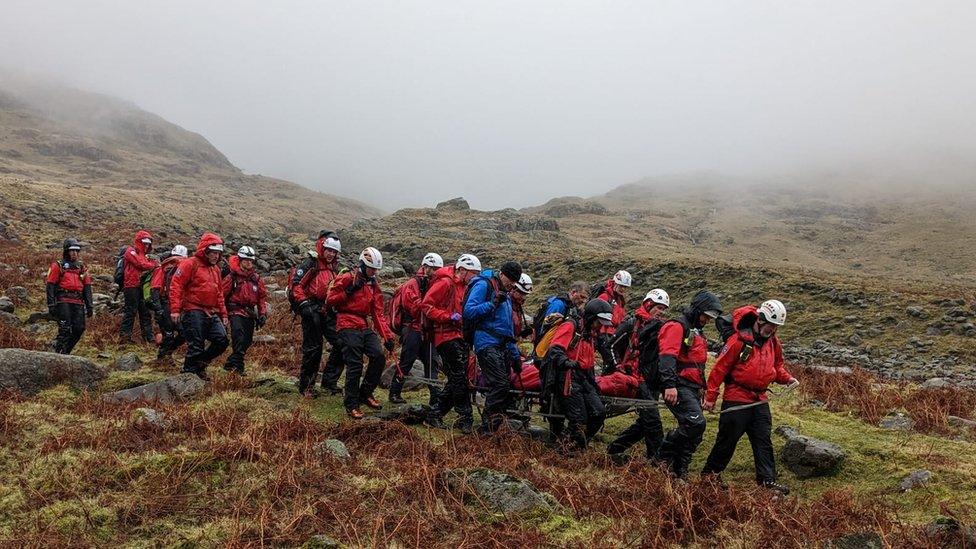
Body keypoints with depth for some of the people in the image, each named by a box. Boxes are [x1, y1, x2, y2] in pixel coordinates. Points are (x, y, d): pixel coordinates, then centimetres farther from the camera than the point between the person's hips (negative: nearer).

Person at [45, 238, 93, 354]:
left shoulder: (82, 267, 18)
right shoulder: (58, 266, 4)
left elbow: (87, 287, 18)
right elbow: (50, 286, -1)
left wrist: (89, 306, 12)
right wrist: (51, 304, -9)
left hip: (78, 302, 5)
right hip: (63, 301, -5)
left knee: (79, 329, -1)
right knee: (65, 329, -12)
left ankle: (65, 352, 12)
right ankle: (58, 352, -5)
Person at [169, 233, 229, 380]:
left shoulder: (216, 269, 19)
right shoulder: (190, 264, -5)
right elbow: (176, 285, -12)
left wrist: (223, 314, 20)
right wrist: (175, 310, -19)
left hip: (212, 313, 7)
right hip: (194, 311, -7)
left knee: (222, 340, -1)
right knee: (196, 345, -6)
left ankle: (200, 363, 19)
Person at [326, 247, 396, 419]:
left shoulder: (374, 286, 16)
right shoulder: (346, 279, -1)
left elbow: (378, 313, 12)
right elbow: (330, 300, -3)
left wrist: (388, 335, 3)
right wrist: (347, 292, -16)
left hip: (365, 327, 6)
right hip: (348, 326, -6)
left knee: (379, 357, -9)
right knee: (355, 365, -9)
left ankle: (365, 393, 10)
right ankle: (351, 405, 4)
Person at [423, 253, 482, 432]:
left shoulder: (463, 286, 19)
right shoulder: (445, 283, -9)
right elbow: (427, 305, -14)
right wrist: (449, 317, -19)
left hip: (460, 336, 9)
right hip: (447, 335, -9)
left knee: (456, 379, 9)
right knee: (459, 377, -10)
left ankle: (435, 414, 18)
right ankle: (465, 419, -4)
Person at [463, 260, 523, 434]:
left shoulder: (506, 295, 25)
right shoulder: (483, 286, -2)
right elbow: (469, 312, -14)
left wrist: (515, 354, 23)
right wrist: (492, 304, -17)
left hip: (502, 346, 9)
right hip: (487, 343, -9)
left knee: (504, 386, 5)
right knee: (499, 385, -17)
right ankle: (487, 429, -12)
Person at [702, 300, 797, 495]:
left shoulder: (773, 342, 7)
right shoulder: (739, 340, -16)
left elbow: (776, 367, 22)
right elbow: (720, 368, -13)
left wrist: (787, 378, 0)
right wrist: (710, 397, -12)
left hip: (759, 400, 6)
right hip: (736, 400, -6)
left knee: (763, 440, 4)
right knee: (727, 440, 3)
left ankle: (767, 479, 8)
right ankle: (710, 473, 17)